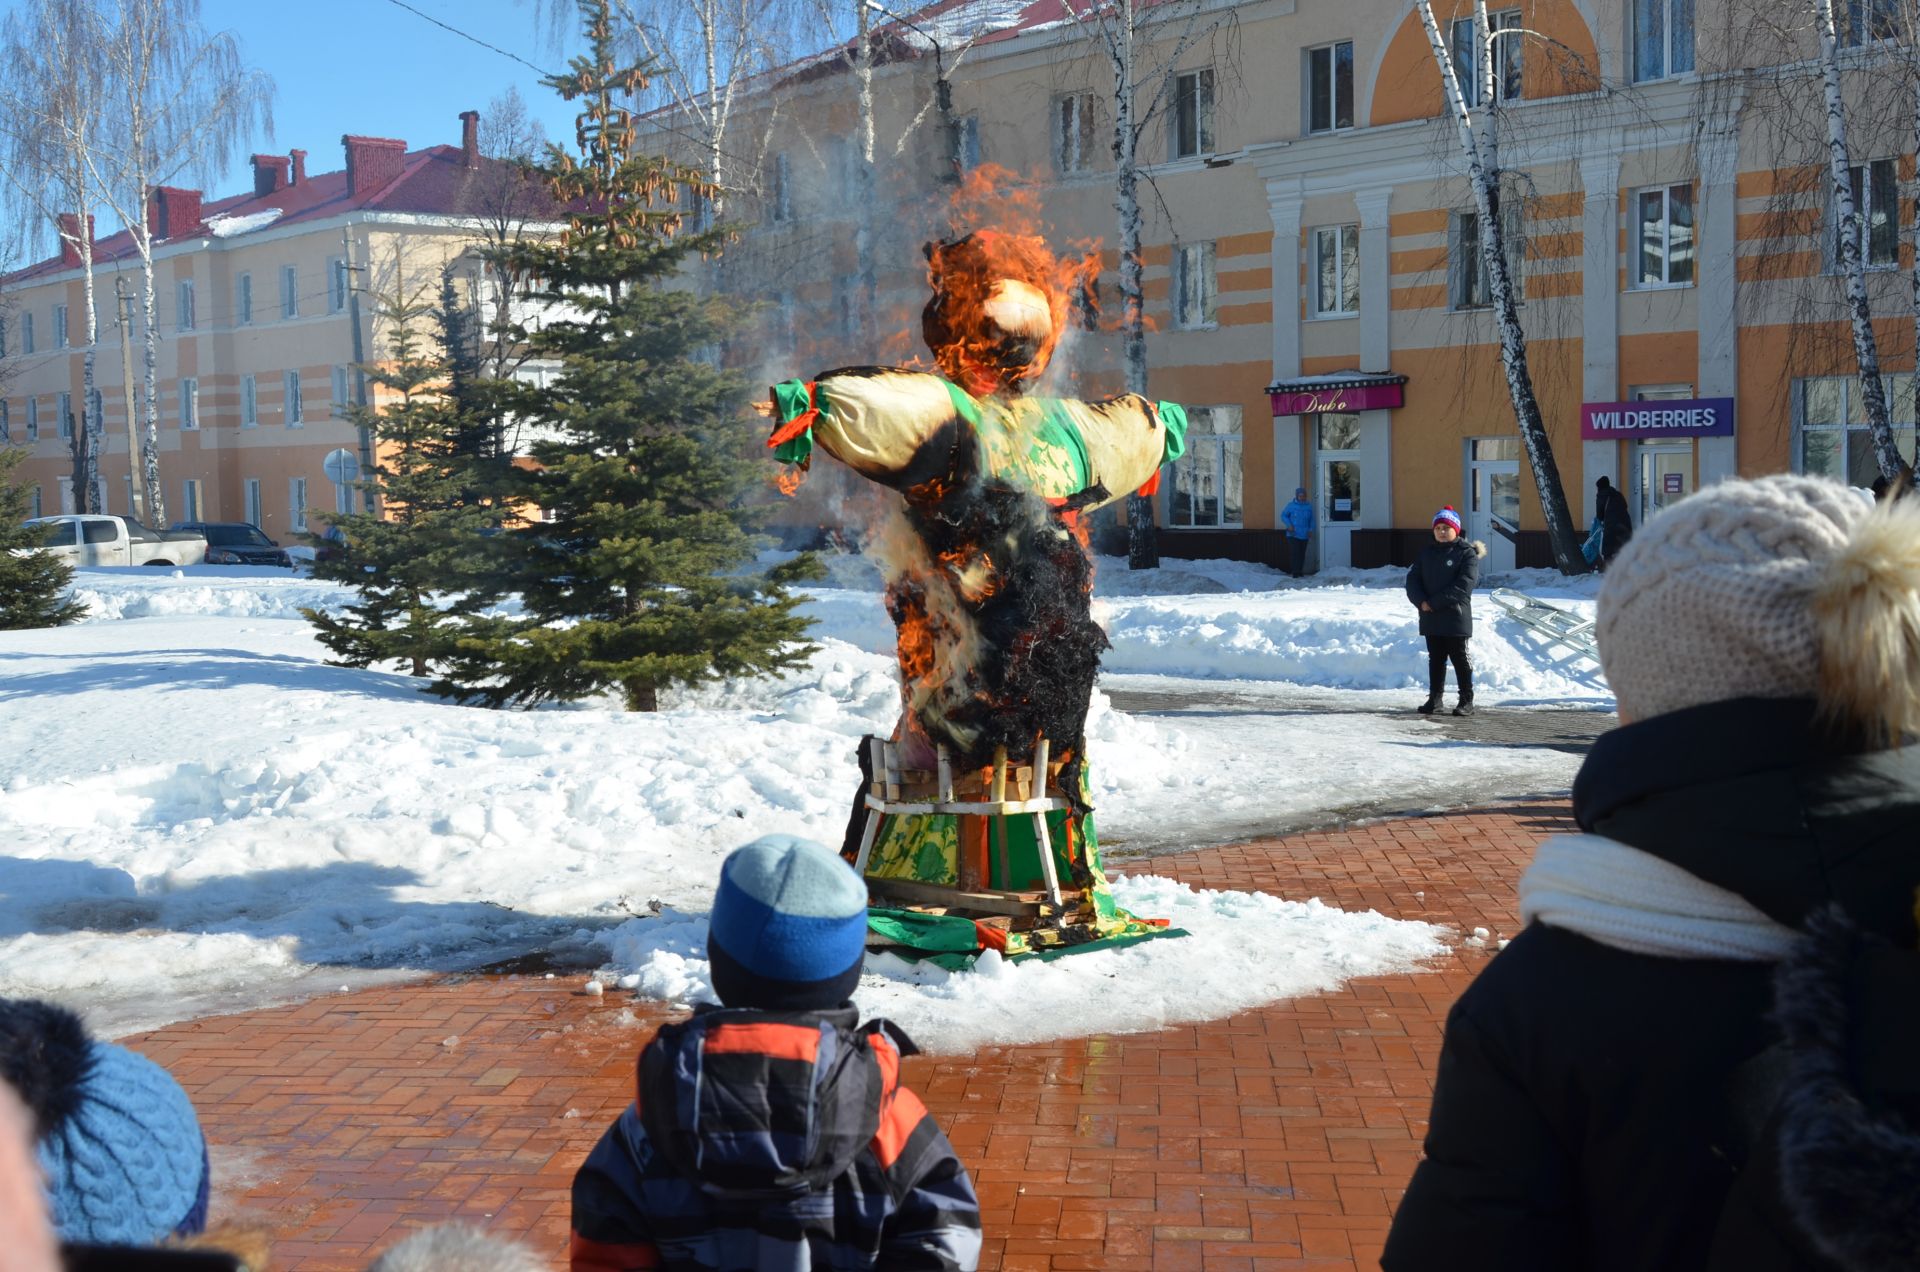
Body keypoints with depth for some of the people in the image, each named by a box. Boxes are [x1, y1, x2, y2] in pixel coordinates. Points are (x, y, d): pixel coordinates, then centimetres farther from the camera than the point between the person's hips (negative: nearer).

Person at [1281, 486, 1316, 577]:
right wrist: (1289, 525, -9)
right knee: (1295, 553, -11)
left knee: (1302, 554, 9)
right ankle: (1295, 572, -9)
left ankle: (1300, 571, 21)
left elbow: (1311, 520, 14)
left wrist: (1311, 529, 2)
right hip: (1293, 535, -4)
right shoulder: (1291, 506, -5)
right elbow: (1283, 515, 4)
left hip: (1304, 535, 4)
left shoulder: (1308, 506, 5)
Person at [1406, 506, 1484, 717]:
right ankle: (1434, 698, 22)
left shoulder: (1467, 553, -6)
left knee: (1460, 660, 1)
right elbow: (1413, 579, 7)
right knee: (1435, 659, 13)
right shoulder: (1426, 552, 12)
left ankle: (1467, 701, 7)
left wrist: (1435, 602, -18)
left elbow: (1464, 585, -16)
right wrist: (1421, 601, -13)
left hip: (1456, 618, -5)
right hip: (1430, 619, 5)